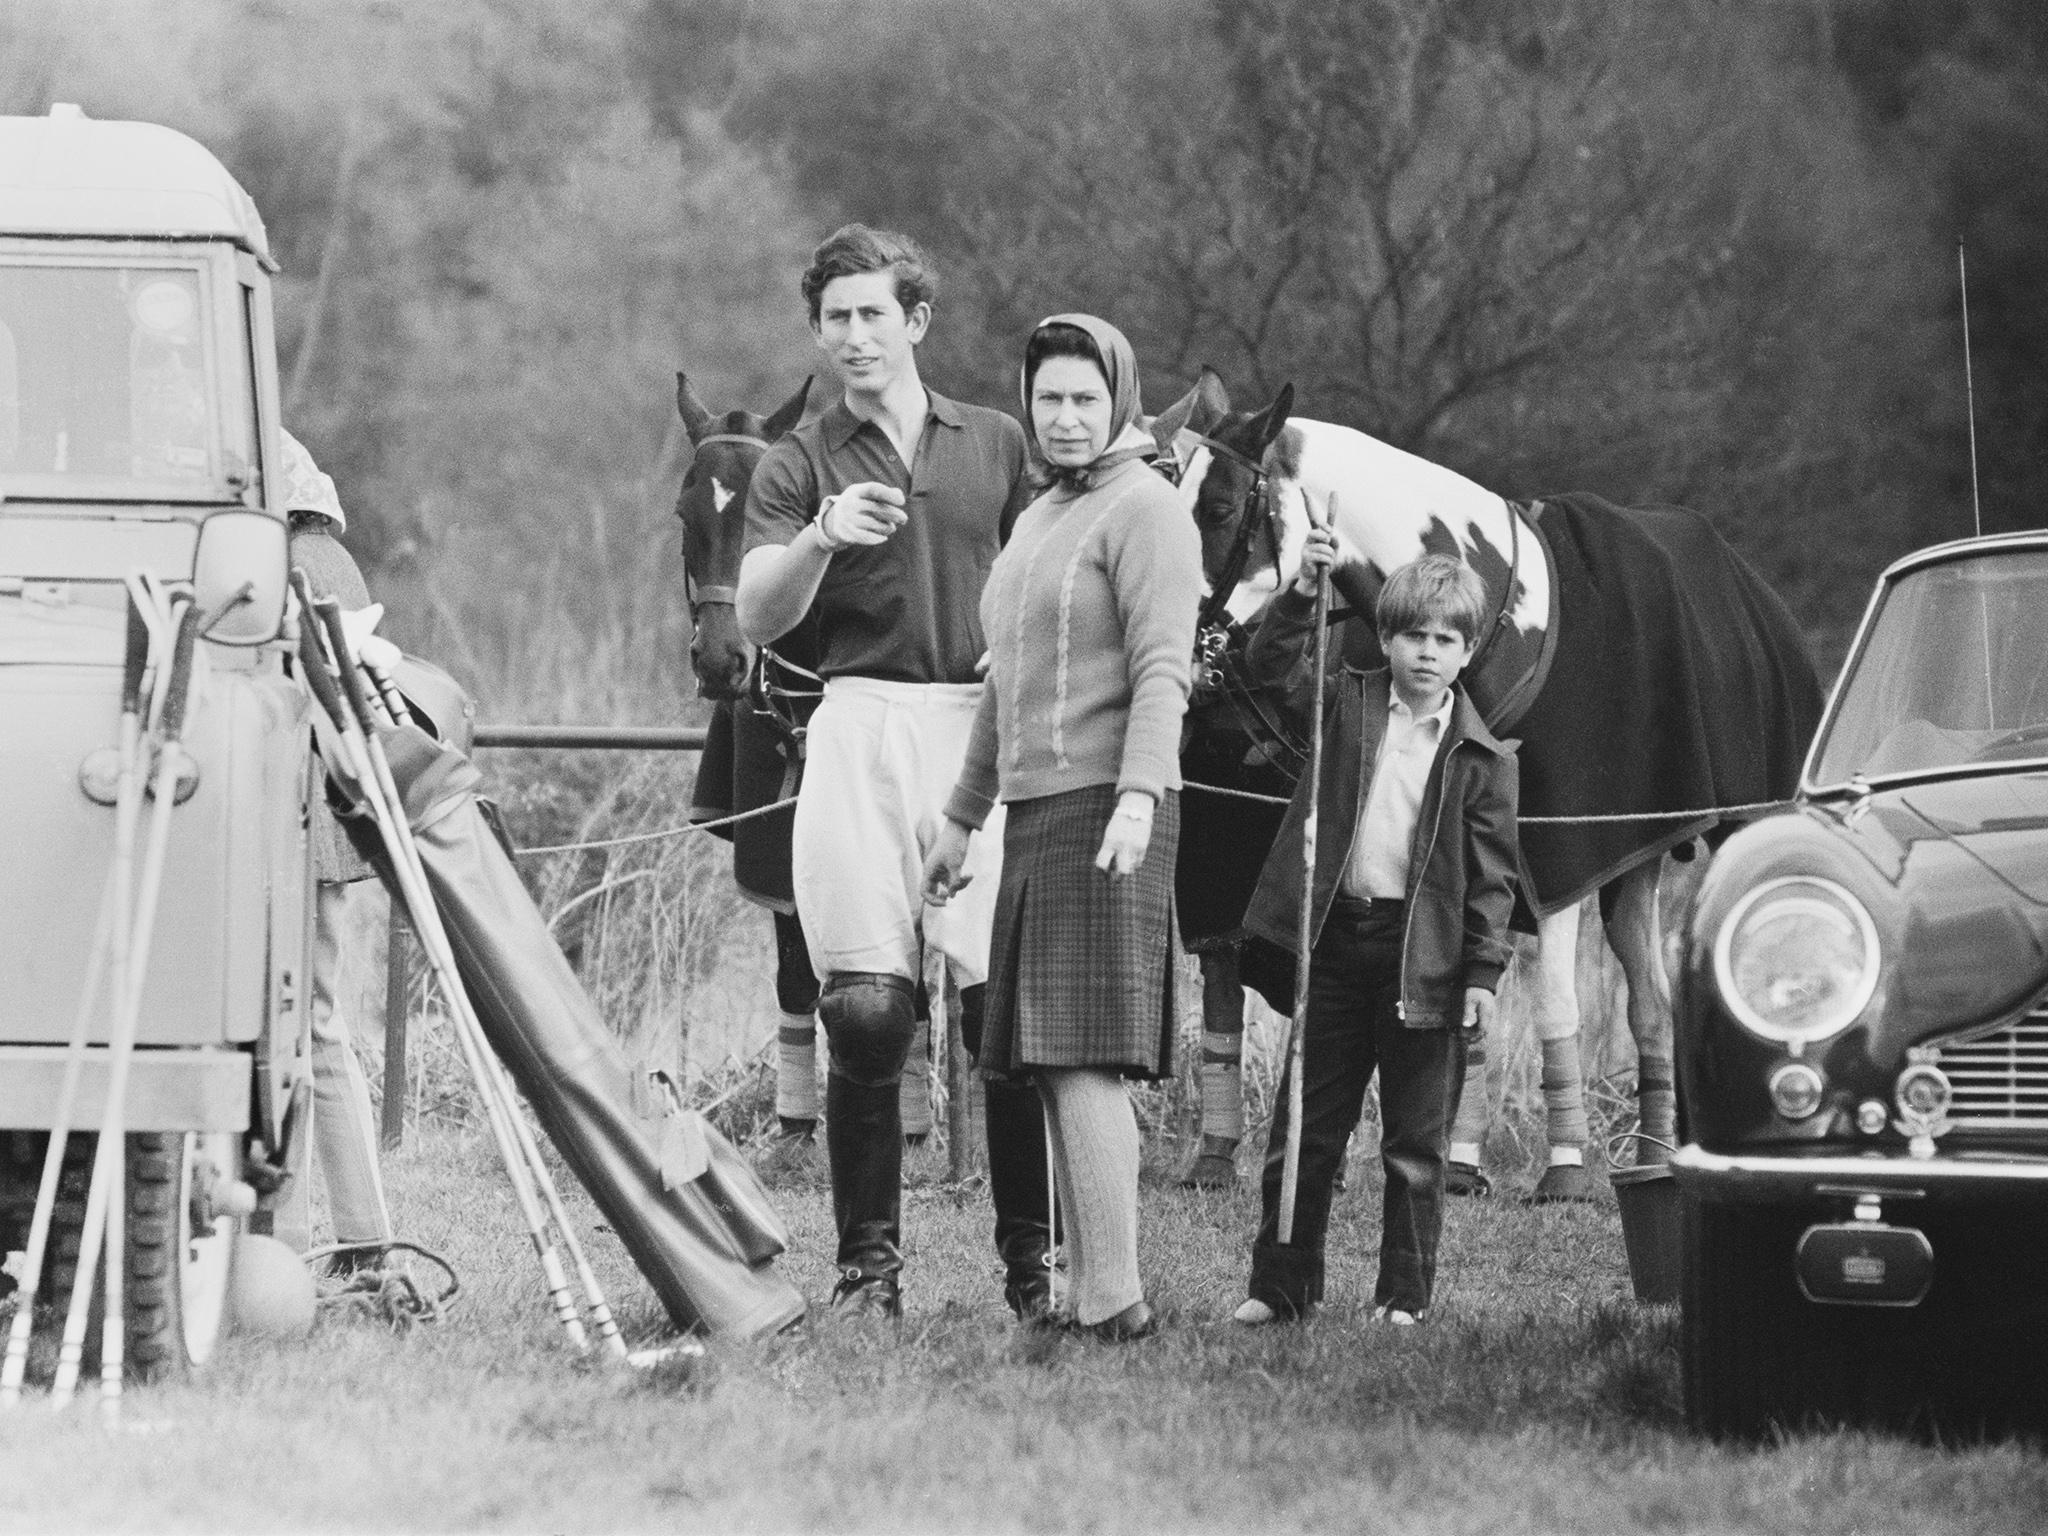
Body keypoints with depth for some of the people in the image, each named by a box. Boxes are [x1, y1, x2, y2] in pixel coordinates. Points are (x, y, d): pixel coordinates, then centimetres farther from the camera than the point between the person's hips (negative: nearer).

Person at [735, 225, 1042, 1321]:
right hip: (861, 726, -1)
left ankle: (1030, 1256, 3)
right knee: (867, 1012, -8)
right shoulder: (800, 465, 9)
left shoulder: (996, 446, 15)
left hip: (984, 727, 1)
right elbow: (758, 618, -4)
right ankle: (867, 1262, -2)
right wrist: (819, 539, -23)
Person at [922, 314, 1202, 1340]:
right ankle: (1088, 1294, 9)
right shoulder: (1038, 520, 22)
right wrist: (962, 818, 29)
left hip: (1103, 809, -9)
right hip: (1035, 812, 9)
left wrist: (1137, 796, -28)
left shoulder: (1143, 511, -6)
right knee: (1054, 1069, 7)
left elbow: (1162, 670, -16)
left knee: (1079, 1061, -14)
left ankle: (1114, 1301, -15)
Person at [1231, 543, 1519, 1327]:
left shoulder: (1482, 759, -1)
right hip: (1335, 935, 2)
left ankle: (1405, 1293, 14)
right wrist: (1303, 592, -18)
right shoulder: (1345, 702, 5)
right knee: (1306, 1127, 7)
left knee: (1415, 1143, 5)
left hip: (1424, 954, -2)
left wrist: (1483, 975, -8)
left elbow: (1492, 878, -2)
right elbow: (1269, 663, -3)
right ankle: (1279, 1284, 14)